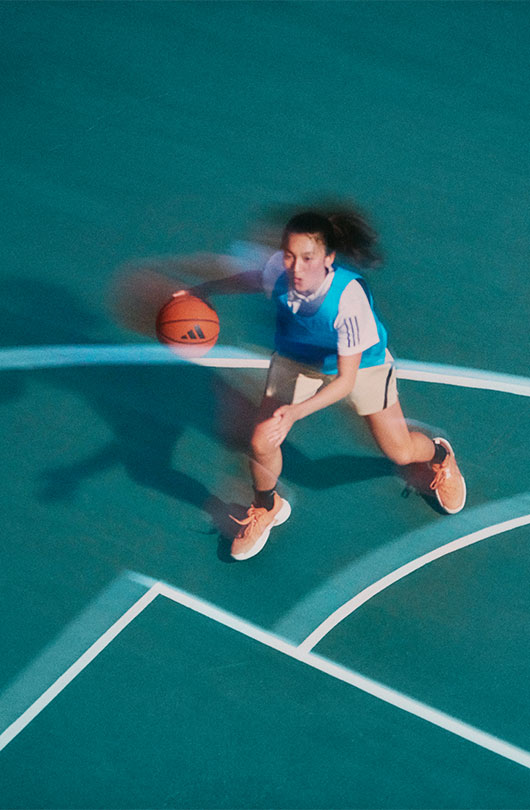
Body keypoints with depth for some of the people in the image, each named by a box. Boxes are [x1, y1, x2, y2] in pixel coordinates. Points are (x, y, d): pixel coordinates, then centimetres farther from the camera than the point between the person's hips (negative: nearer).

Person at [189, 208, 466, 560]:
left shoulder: (349, 297, -43)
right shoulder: (279, 270, -32)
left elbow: (346, 379, -35)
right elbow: (250, 280, -3)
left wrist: (296, 412, -48)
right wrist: (201, 290, -10)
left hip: (360, 363, -3)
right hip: (296, 359, 3)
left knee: (401, 453, 5)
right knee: (262, 443, -9)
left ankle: (439, 454, 45)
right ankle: (267, 509, 25)